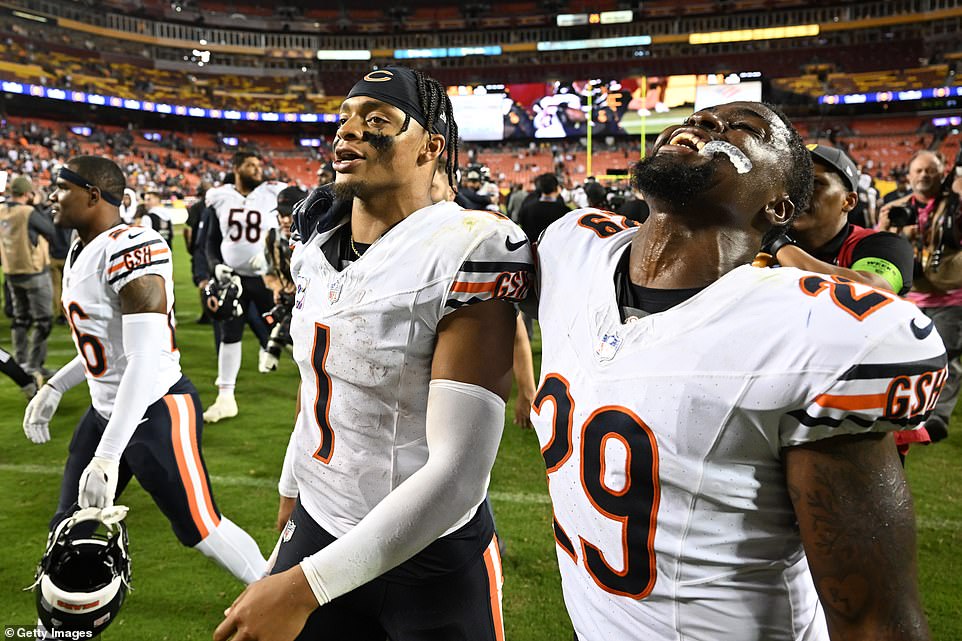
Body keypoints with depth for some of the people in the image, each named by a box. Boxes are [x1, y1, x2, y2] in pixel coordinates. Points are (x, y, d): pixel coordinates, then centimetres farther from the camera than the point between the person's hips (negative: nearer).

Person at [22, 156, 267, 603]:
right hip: (105, 411, 9)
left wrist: (107, 456, -30)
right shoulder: (80, 252, 8)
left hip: (156, 412, -9)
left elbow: (146, 359, -30)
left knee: (201, 530, 3)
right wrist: (53, 389, 22)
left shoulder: (129, 250, -24)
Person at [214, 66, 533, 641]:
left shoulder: (469, 253, -23)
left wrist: (306, 587, -26)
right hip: (317, 526, 6)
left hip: (431, 553, -5)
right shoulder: (318, 241, 1)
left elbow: (459, 473, -27)